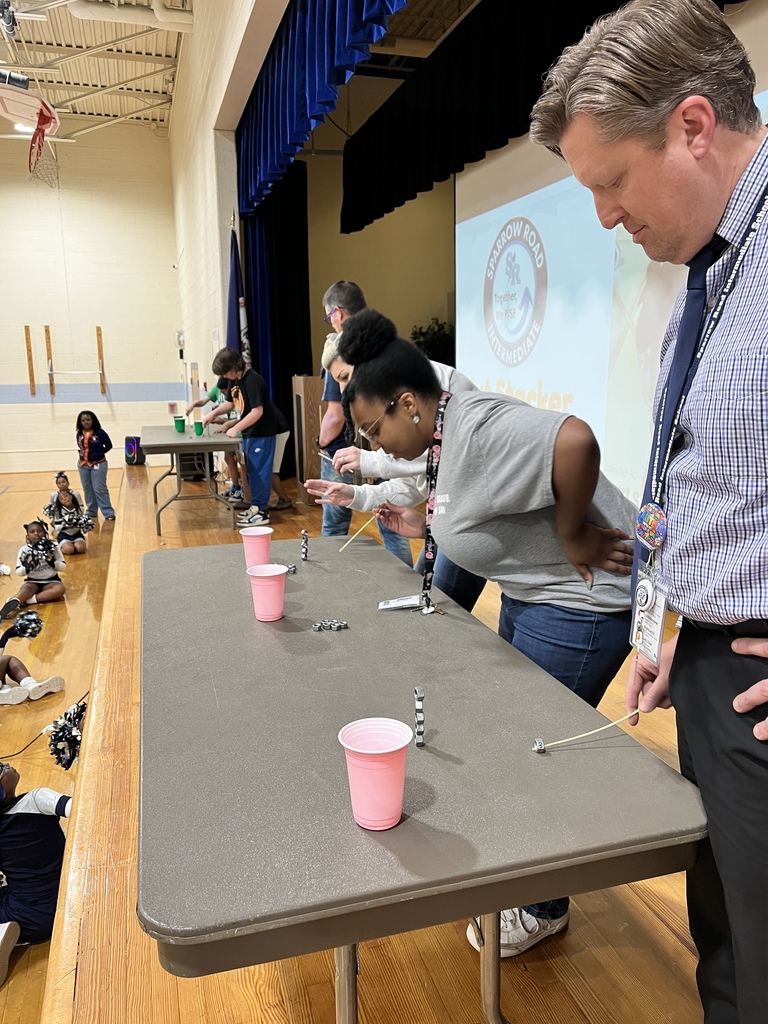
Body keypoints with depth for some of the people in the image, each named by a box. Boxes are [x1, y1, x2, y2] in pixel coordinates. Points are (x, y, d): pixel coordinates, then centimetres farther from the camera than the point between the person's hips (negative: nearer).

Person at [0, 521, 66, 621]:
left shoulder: (53, 546, -2)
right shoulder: (24, 549, -1)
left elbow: (63, 566, -2)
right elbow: (18, 572, -1)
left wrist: (52, 561, -20)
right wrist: (27, 567, -22)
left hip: (51, 581, 0)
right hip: (32, 581, 0)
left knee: (60, 589, -33)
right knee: (26, 589, -35)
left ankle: (24, 600, -37)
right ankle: (9, 606, -62)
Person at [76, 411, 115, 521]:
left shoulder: (100, 433, -11)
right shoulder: (79, 434, 2)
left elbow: (109, 446, -4)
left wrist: (98, 454, -7)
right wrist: (84, 454, 0)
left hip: (98, 465, -5)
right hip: (83, 465, 5)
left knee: (100, 489, -7)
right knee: (88, 490, 13)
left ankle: (109, 514, 0)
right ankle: (91, 513, 25)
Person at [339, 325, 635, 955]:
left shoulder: (479, 427, -26)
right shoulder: (443, 440, 6)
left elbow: (573, 440, -41)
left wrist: (572, 539, -30)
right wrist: (424, 526, 5)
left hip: (580, 603, -11)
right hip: (532, 593, 11)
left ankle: (544, 909, 29)